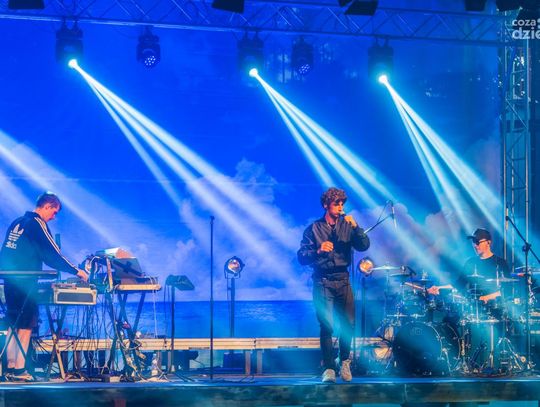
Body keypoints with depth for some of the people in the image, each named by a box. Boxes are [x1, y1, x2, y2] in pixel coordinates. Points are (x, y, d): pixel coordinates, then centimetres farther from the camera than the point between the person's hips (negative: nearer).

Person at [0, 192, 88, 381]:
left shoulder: (17, 222, 16)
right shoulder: (37, 223, -10)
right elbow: (53, 254, -12)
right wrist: (76, 271, -7)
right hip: (24, 281, -9)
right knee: (26, 326, -4)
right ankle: (19, 370, -5)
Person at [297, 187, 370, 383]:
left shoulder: (347, 225, 10)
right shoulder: (314, 229, 2)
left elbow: (364, 245, -2)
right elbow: (302, 257, -4)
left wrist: (355, 227, -15)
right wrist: (318, 251, -22)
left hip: (343, 280, 2)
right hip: (323, 282, -2)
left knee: (349, 324, -3)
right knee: (327, 325, -9)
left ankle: (345, 362, 19)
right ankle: (329, 368, -3)